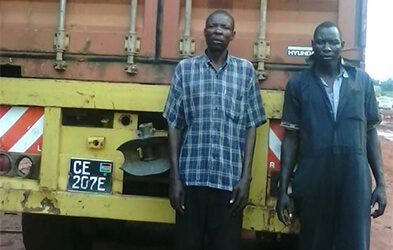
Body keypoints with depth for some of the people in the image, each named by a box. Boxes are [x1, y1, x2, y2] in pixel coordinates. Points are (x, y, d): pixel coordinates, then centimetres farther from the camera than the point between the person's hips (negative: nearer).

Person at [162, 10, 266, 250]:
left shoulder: (246, 70, 6)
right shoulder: (185, 68, 5)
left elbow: (251, 127, 5)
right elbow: (174, 125, 4)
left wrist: (246, 177, -2)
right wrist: (175, 177, -1)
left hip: (230, 179, 0)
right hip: (191, 176, 0)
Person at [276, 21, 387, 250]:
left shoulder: (362, 80, 6)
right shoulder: (298, 85, 3)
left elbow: (371, 132, 8)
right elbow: (291, 138, 3)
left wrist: (380, 182, 3)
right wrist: (283, 189, 0)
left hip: (354, 179, 0)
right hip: (312, 180, 0)